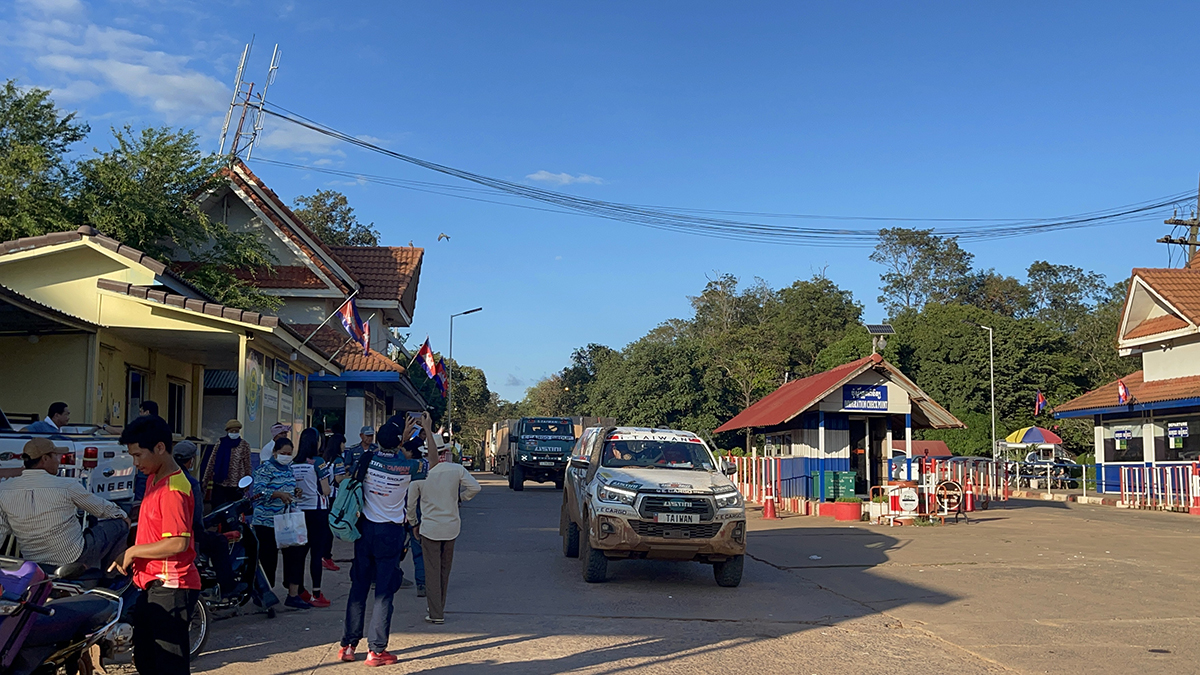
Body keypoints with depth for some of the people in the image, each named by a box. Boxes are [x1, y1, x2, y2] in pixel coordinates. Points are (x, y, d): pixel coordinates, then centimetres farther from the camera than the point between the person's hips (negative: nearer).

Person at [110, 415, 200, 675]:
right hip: (151, 586, 11)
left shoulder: (173, 489, -20)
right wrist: (129, 555, 11)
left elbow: (178, 543, -26)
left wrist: (133, 551, -16)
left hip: (170, 588, -11)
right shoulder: (154, 479, 12)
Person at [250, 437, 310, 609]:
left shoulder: (289, 468, 14)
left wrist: (295, 492, 6)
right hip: (267, 521, -7)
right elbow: (257, 490, -20)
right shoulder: (266, 469, -9)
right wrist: (279, 494, -29)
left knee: (296, 553, -1)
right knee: (268, 558, 1)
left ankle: (293, 595, 4)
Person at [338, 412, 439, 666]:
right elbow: (433, 463, 6)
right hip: (391, 533, -3)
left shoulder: (367, 459, -7)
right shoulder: (406, 467, -15)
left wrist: (402, 435, 22)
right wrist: (428, 431, 11)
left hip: (365, 528, 3)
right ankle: (376, 650, 3)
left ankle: (348, 645, 16)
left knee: (358, 588, 11)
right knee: (384, 592, 2)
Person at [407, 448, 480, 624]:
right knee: (445, 570, 16)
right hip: (451, 527, 2)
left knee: (433, 570, 4)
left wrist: (414, 524, 17)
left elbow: (411, 503, 1)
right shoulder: (456, 469, -7)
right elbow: (475, 487, -10)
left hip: (429, 528, -2)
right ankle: (440, 609, 26)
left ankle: (436, 614, 2)